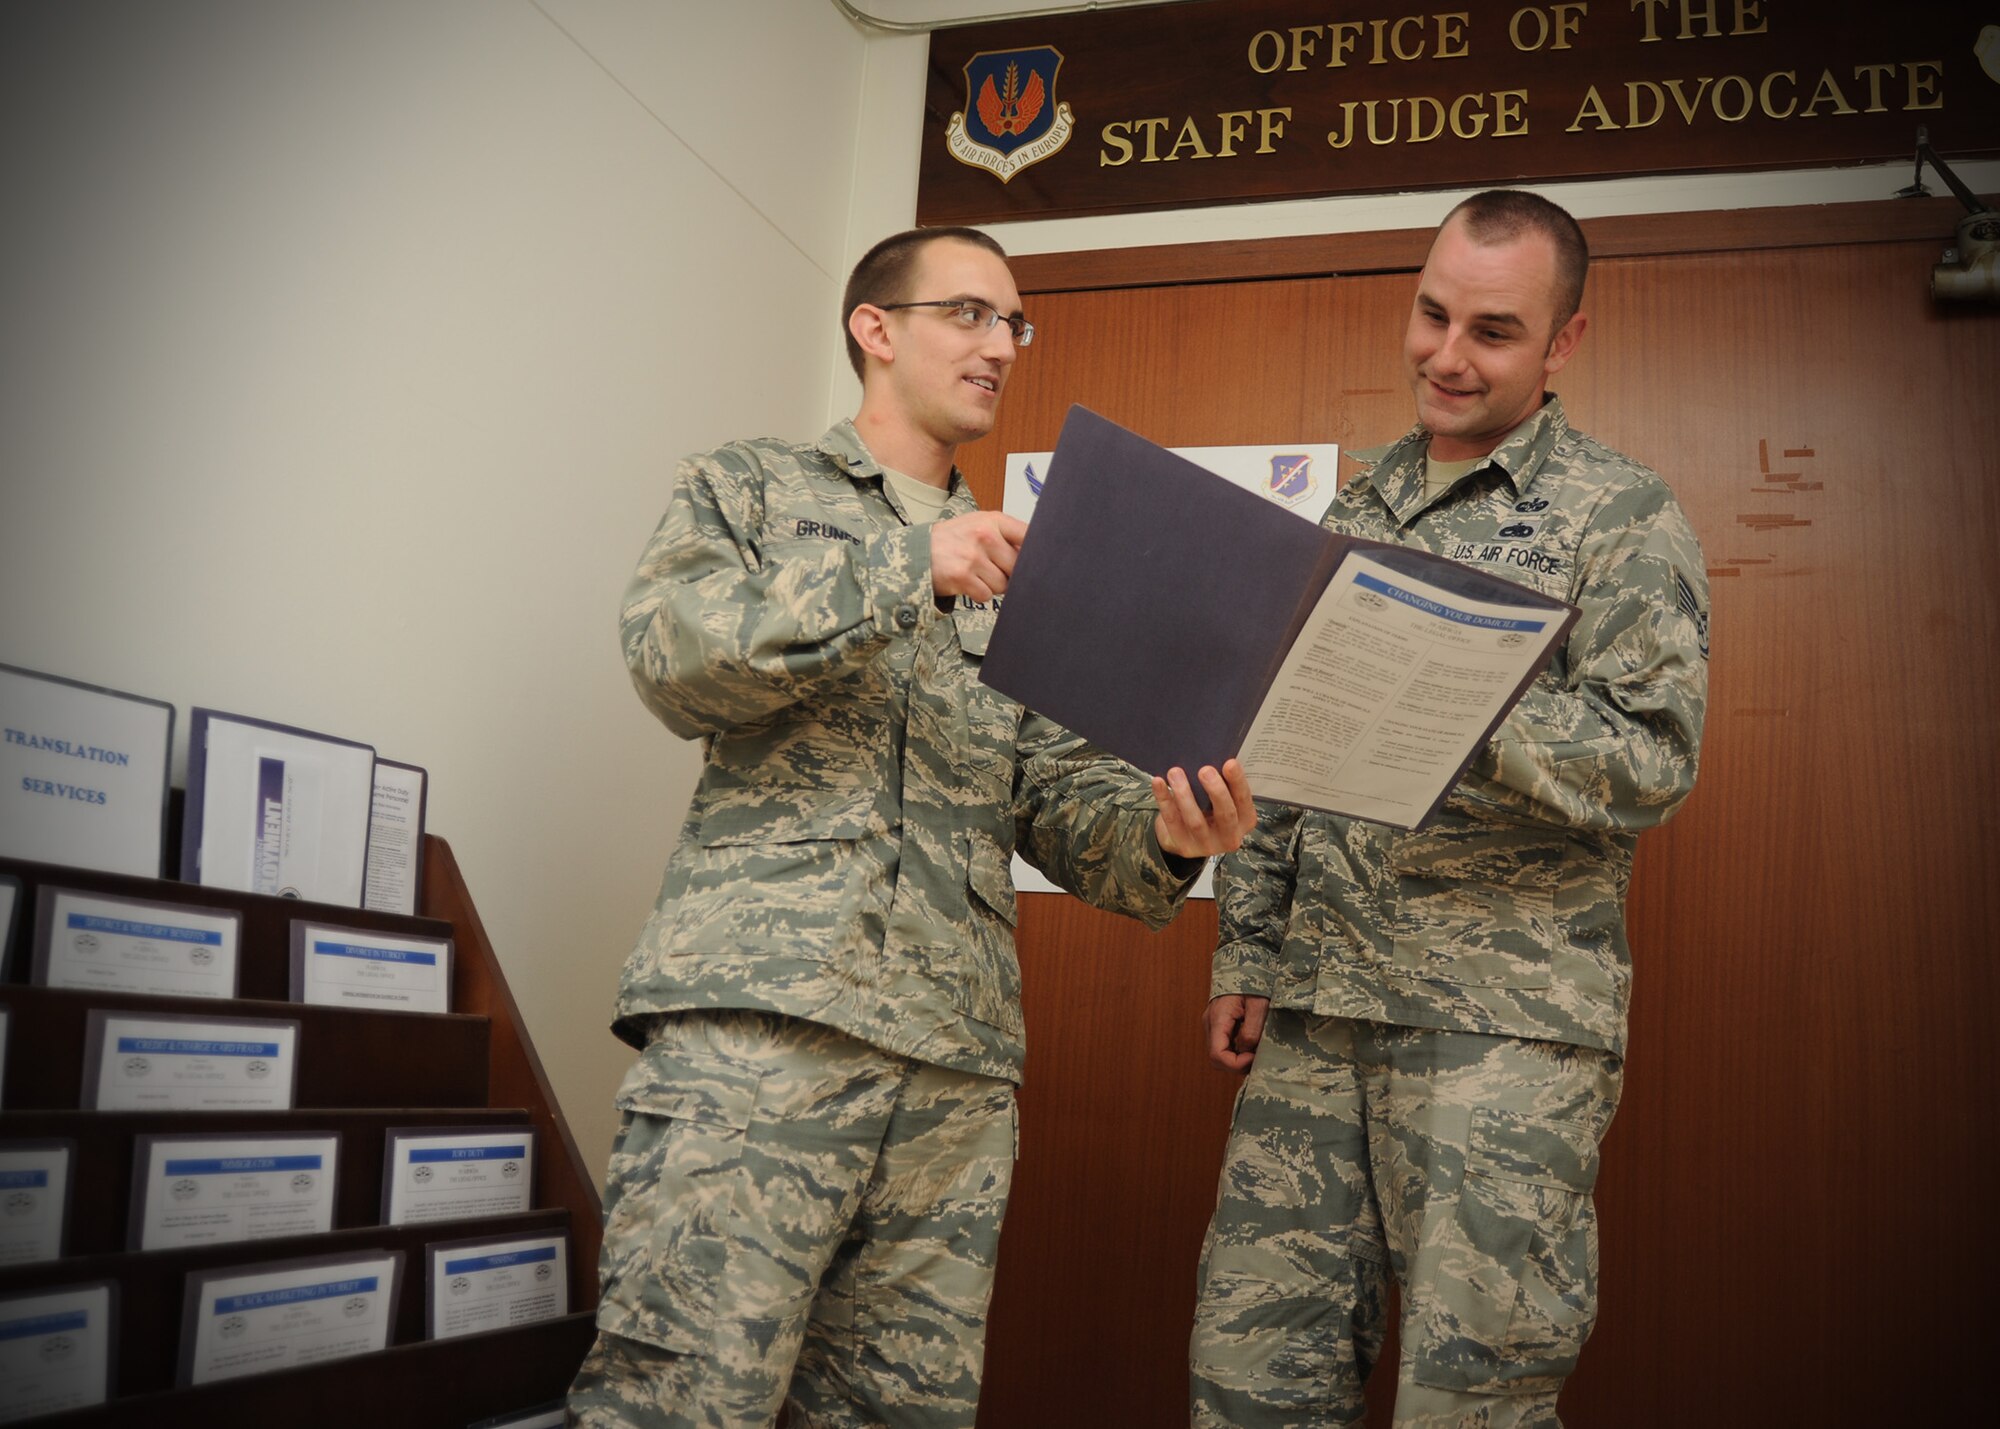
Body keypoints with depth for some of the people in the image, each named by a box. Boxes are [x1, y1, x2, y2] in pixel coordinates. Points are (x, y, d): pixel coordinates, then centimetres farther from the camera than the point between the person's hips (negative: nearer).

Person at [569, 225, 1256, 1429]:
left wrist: (1167, 836, -7)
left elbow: (1062, 797, 16)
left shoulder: (1017, 574, 25)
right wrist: (906, 567, -16)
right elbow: (677, 655, -6)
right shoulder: (750, 487, 14)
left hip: (960, 1060, 5)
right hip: (761, 1013, -4)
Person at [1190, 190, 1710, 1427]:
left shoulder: (1624, 517, 0)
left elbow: (1654, 761, -10)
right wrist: (1244, 957, 12)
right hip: (1314, 1002, 5)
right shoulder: (1355, 511, 16)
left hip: (1508, 1019, -5)